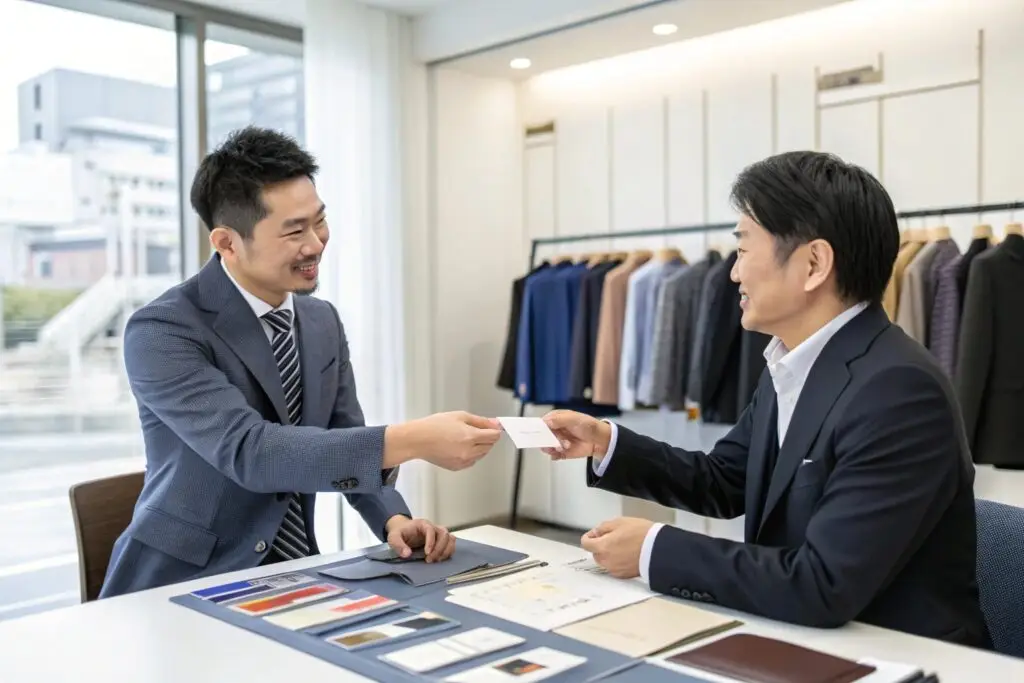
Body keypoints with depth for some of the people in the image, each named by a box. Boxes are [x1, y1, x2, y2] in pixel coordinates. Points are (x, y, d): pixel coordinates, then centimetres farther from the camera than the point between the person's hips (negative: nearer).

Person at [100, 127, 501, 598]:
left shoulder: (324, 322, 3)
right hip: (184, 584, -4)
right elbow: (249, 452, -30)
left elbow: (346, 446, 6)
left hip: (291, 577, 5)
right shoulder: (161, 332, -18)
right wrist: (412, 440, -36)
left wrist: (394, 519, -14)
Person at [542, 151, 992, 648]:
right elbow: (723, 481, 13)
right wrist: (606, 444, 0)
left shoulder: (898, 389, -26)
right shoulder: (792, 367, 2)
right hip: (801, 641, 7)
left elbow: (822, 587, -29)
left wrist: (655, 551, -20)